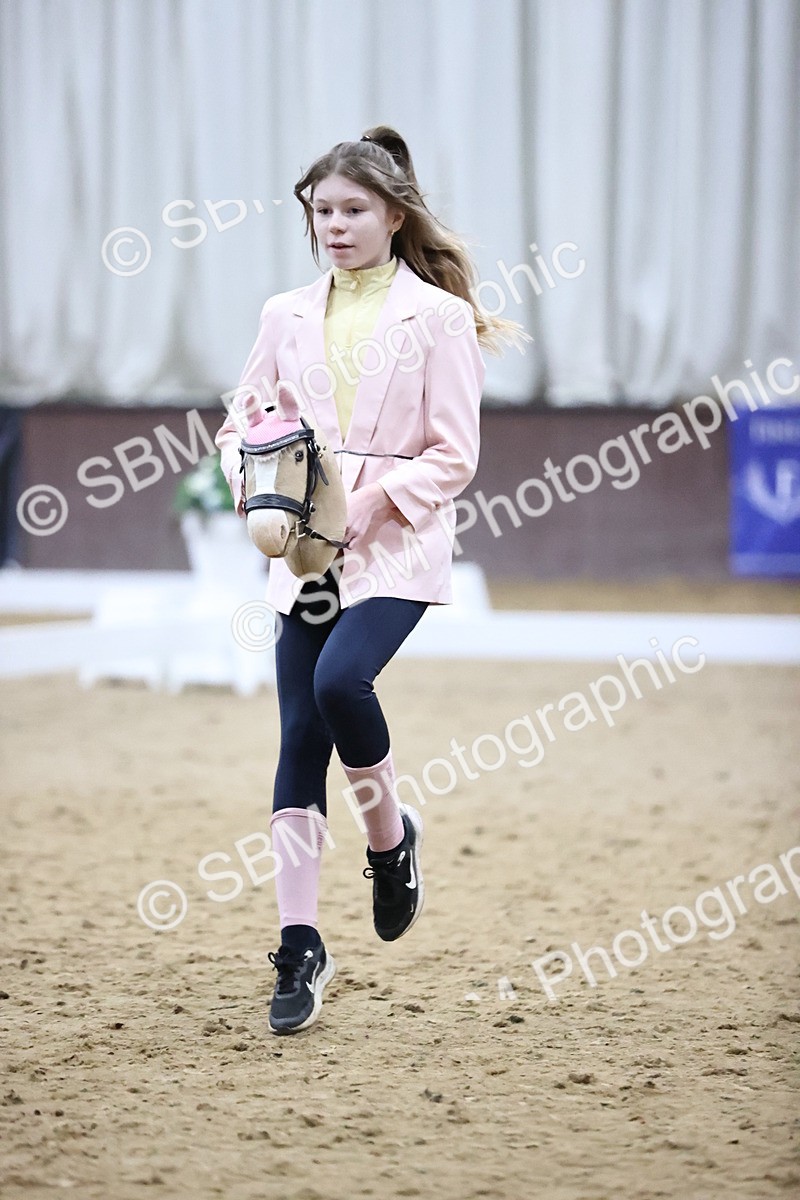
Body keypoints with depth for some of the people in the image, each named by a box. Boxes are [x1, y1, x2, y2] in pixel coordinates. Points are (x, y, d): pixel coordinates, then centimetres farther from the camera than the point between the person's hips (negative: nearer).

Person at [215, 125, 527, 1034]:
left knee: (340, 680, -28)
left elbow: (454, 455, -4)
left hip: (397, 548, -4)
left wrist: (371, 503, -16)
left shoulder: (437, 318, -2)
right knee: (299, 738, -2)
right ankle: (300, 947, 3)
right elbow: (240, 421, 16)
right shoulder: (287, 317, 10)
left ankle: (390, 833, 2)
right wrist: (257, 491, -4)